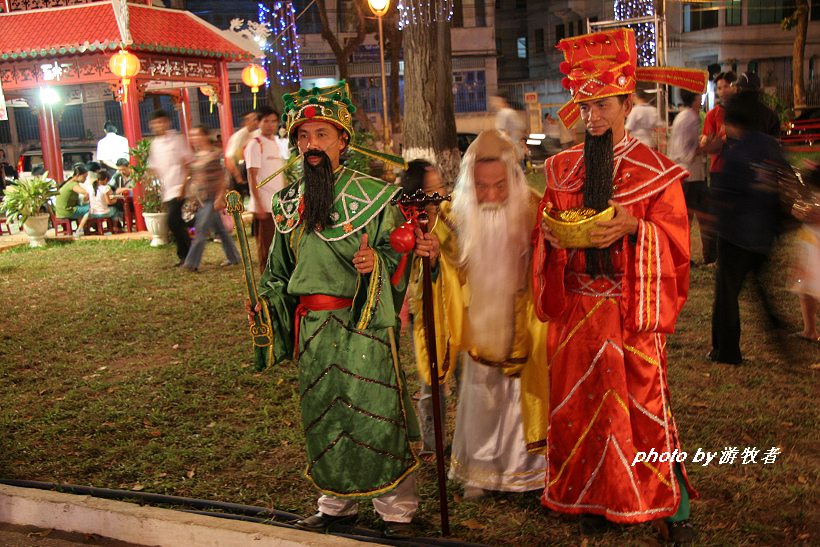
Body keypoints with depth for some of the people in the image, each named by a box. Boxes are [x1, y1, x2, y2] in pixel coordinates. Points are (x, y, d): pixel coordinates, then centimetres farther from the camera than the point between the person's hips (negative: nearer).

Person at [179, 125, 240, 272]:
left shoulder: (215, 153, -10)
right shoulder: (195, 156, 12)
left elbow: (223, 177, -11)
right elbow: (191, 177, 19)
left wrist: (219, 197, -16)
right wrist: (184, 191, 15)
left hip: (213, 198, -8)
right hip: (202, 199, 8)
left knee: (202, 229, -9)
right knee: (219, 228, 13)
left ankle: (192, 263, -8)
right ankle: (234, 257, 23)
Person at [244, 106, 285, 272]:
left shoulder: (275, 143, 16)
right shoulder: (255, 144, -8)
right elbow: (252, 177, -13)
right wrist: (259, 205, -18)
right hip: (264, 206, -7)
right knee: (265, 247, -1)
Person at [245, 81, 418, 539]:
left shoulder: (372, 195, -4)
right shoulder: (290, 203, 11)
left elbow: (400, 252, -3)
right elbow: (282, 268, 20)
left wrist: (378, 260, -23)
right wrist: (266, 301, 4)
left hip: (365, 321, -5)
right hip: (312, 328, 5)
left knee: (375, 414, -2)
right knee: (322, 416, 13)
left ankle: (398, 509, 16)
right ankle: (337, 504, 31)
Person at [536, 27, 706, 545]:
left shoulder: (656, 171, -1)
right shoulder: (561, 169, 9)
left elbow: (674, 240, -4)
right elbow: (545, 233, 13)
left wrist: (631, 228, -21)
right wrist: (552, 234, -10)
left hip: (632, 312, -3)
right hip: (575, 310, 4)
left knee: (644, 406, 0)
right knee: (580, 404, 8)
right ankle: (597, 501, 24)